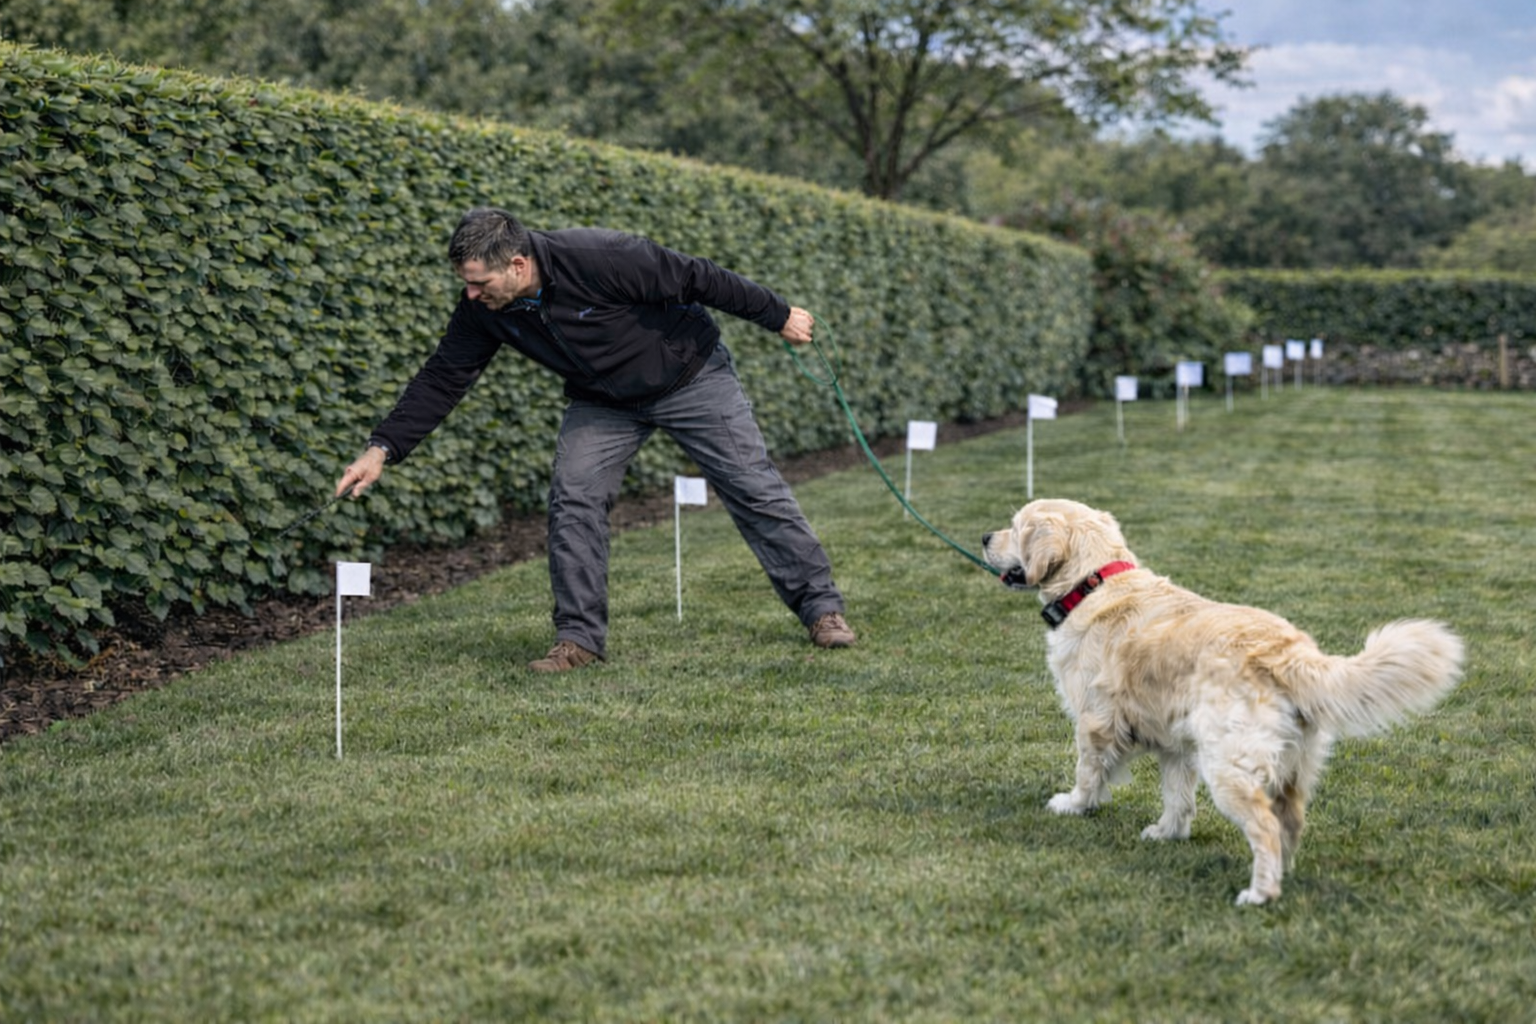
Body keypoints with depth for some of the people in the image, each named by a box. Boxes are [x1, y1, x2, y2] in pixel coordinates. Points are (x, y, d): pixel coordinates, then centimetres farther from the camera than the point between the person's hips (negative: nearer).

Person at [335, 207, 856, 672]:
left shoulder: (600, 259, -37)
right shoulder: (483, 309, -19)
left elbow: (697, 279, -26)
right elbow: (441, 379, -11)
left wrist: (778, 316, -16)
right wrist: (383, 448, -21)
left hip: (691, 377, -4)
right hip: (602, 401, 5)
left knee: (754, 487, 0)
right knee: (573, 498, -12)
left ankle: (820, 605, 13)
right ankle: (579, 636, -2)